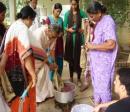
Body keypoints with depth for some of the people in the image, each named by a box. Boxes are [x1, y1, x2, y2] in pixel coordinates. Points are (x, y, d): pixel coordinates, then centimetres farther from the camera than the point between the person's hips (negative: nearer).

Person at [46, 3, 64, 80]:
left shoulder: (61, 19, 7)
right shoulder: (49, 18, -4)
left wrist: (61, 34, -7)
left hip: (59, 42, 4)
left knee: (60, 62, 9)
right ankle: (50, 80, 12)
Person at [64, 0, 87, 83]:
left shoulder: (81, 13, 0)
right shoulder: (67, 13, 3)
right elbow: (64, 26, 6)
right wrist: (68, 29, -14)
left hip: (78, 37, -1)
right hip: (70, 37, 2)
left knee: (77, 57, -3)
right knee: (70, 57, 7)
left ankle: (79, 78, 10)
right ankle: (71, 77, 21)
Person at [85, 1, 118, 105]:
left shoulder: (108, 22, -21)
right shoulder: (99, 21, 9)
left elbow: (111, 44, -30)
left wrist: (93, 46, -22)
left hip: (104, 62, -10)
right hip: (96, 60, 10)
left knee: (103, 87, 4)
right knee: (96, 84, 22)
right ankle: (97, 105, 40)